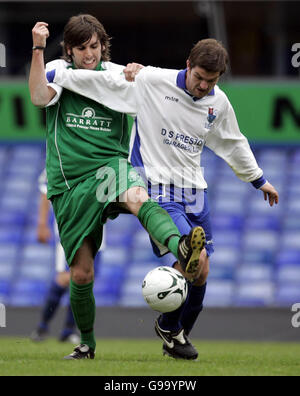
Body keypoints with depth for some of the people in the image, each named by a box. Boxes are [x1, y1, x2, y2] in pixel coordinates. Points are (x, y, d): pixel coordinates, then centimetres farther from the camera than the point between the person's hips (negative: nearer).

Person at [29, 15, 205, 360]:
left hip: (111, 167, -1)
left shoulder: (116, 74, 11)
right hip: (69, 185, 1)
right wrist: (38, 49, -23)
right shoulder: (60, 71, 6)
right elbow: (39, 97, -15)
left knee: (137, 197, -38)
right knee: (81, 272, 1)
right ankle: (86, 344, 22)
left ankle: (182, 250, -66)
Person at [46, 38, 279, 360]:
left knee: (200, 273, 5)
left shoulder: (219, 103, 5)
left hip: (194, 193, 6)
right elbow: (105, 81, -1)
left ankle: (176, 339, 26)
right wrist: (54, 76, 3)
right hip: (157, 190, -6)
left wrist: (258, 180, 32)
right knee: (195, 258, -22)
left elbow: (233, 144, 22)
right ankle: (168, 325, 2)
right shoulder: (152, 82, -11)